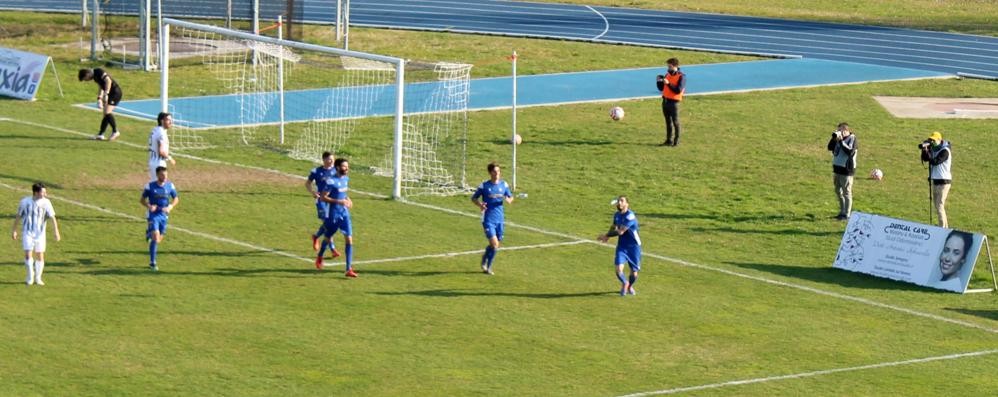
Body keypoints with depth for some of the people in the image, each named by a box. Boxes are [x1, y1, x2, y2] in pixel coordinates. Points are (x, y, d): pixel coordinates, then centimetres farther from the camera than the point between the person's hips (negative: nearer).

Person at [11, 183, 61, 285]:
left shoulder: (46, 203, -8)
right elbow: (18, 216, 6)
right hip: (27, 232, -1)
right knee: (28, 254, -10)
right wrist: (14, 230, 11)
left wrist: (56, 232, -19)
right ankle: (30, 278, 6)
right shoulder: (25, 202, -8)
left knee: (40, 256, 1)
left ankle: (38, 278, 15)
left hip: (40, 233, 1)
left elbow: (52, 218, -10)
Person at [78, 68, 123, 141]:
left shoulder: (98, 72, -14)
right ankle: (100, 134, 13)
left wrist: (106, 94, -27)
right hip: (111, 93, 10)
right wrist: (99, 99, 16)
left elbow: (108, 81, -25)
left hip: (115, 92, -10)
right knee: (106, 114, 10)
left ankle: (115, 131, -6)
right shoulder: (95, 76, 15)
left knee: (107, 112, -16)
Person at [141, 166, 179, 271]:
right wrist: (149, 206, -19)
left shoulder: (170, 186, 0)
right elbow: (142, 199, 2)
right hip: (153, 215, -4)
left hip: (164, 215, 4)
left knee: (159, 239, 12)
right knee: (156, 238, -17)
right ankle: (152, 263, -9)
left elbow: (176, 198, 12)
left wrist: (170, 207, -8)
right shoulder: (150, 186, -8)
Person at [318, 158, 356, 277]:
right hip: (334, 213, -5)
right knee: (328, 237, 14)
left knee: (349, 239, -6)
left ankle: (349, 269, -8)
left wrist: (347, 199, 6)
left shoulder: (346, 179, 6)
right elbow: (323, 197, -19)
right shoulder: (331, 181, -18)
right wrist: (339, 201, -25)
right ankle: (319, 258, 44)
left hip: (345, 213, 5)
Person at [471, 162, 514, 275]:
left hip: (500, 219, 4)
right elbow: (473, 198, 5)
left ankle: (485, 258, 40)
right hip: (488, 219, -4)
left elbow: (511, 197, 16)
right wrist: (479, 204, -17)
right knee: (494, 244, -14)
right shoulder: (484, 186, -5)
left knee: (496, 245, 11)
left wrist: (509, 200, -9)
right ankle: (487, 266, 7)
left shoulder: (504, 185, 5)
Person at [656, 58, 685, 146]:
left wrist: (668, 84, -22)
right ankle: (669, 140, 17)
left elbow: (678, 90, -19)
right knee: (668, 121, 11)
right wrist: (659, 81, -2)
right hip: (665, 101, 7)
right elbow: (661, 88, 16)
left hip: (674, 102, -7)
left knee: (675, 121, -2)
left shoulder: (681, 76, -9)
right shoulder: (668, 74, 12)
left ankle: (677, 140, 6)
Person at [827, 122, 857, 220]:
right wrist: (834, 138, -7)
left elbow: (850, 151, -23)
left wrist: (841, 141, -23)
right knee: (838, 191, 15)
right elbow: (830, 147, 7)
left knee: (846, 192, -3)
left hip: (846, 169, -8)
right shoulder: (839, 138, 10)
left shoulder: (852, 139, -11)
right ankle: (842, 211, 26)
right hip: (838, 168, 8)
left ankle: (847, 214, 2)